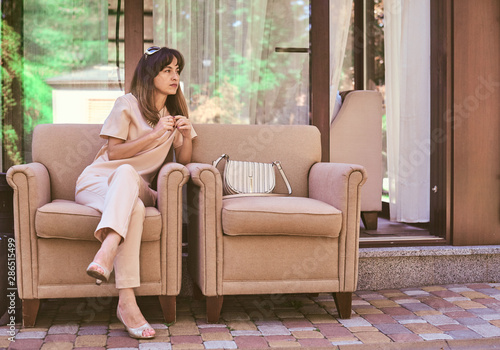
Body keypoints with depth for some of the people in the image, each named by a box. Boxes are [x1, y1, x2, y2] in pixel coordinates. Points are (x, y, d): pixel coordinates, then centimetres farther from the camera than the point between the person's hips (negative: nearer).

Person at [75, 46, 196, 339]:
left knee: (126, 173, -37)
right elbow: (113, 153, -5)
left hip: (135, 188, 3)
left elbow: (183, 161, 15)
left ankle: (106, 252, -56)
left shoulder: (175, 112, 18)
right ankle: (127, 302, -53)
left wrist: (186, 136, -6)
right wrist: (155, 134, -13)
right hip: (97, 181, -3)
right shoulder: (128, 104, 2)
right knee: (134, 207, -39)